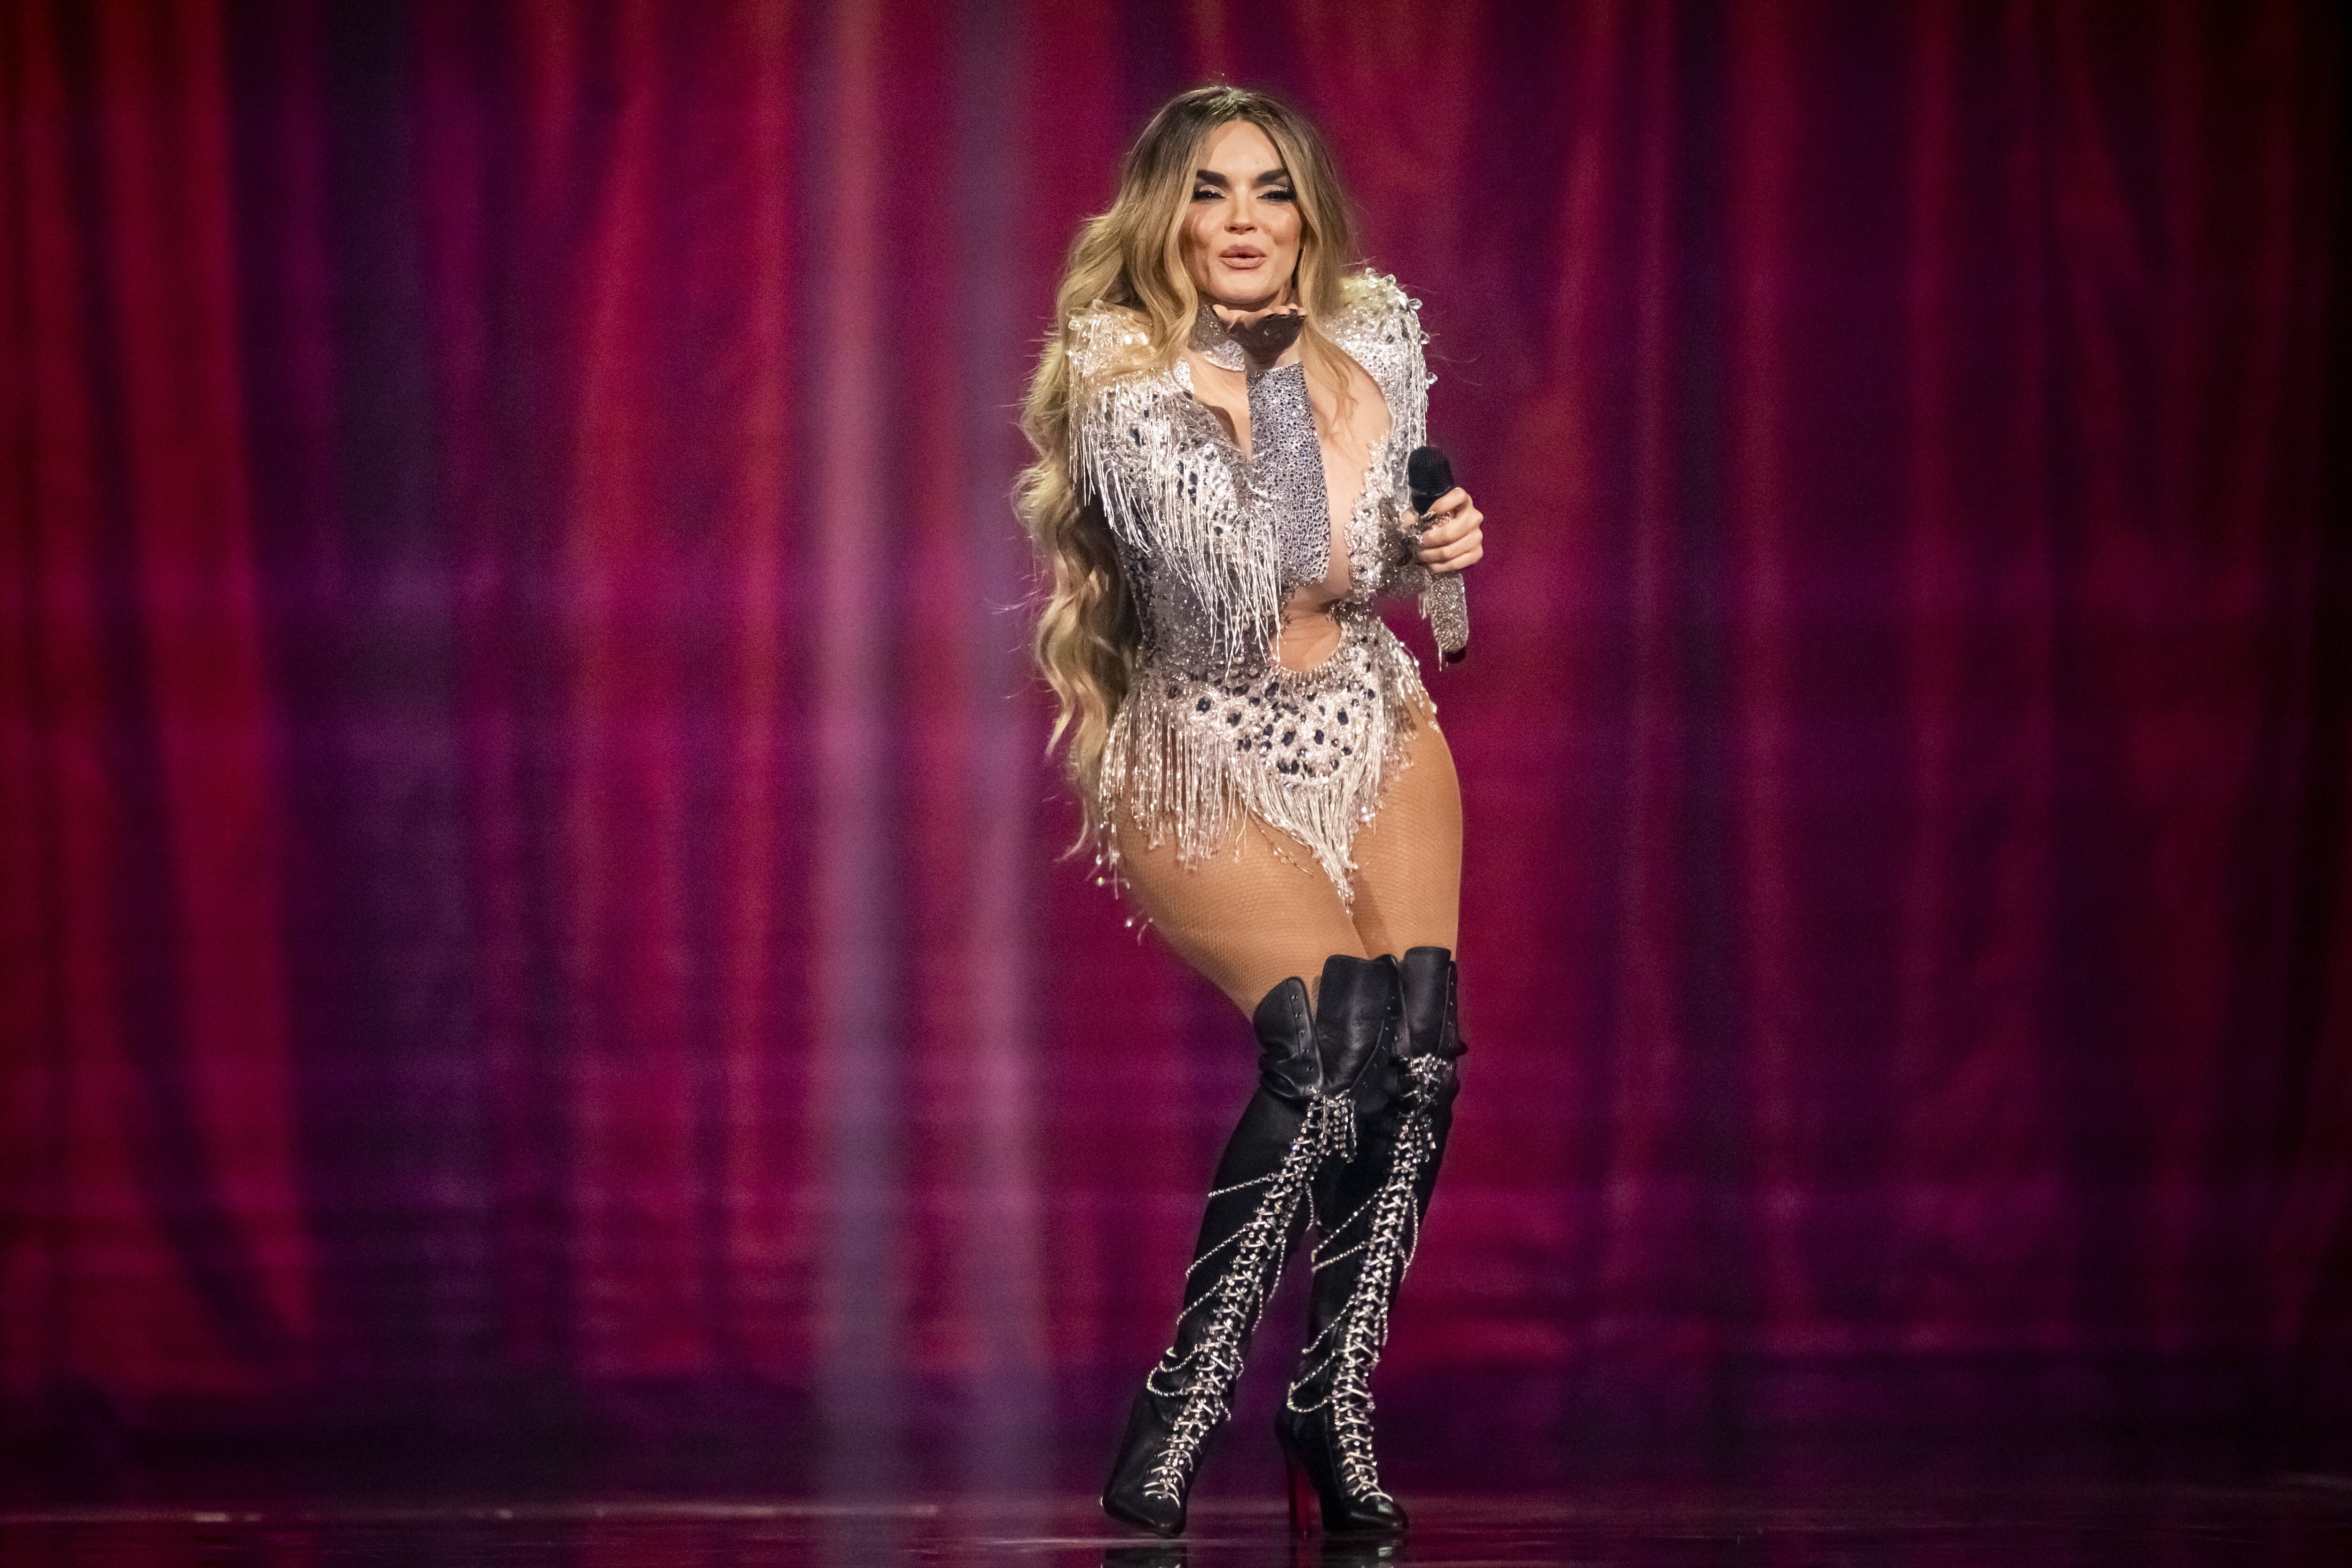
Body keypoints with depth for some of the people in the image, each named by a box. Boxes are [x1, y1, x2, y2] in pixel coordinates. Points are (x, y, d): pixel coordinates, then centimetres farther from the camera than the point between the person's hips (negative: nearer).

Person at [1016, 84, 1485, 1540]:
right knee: (1332, 1032, -28)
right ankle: (1176, 1417, -22)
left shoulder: (1375, 336, -1)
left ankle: (1337, 1405, -13)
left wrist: (1431, 542, -4)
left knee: (1420, 1039, -21)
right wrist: (1277, 398, -24)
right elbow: (1230, 611, -26)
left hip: (1373, 729, 5)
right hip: (1206, 766, -5)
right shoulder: (1126, 386, -16)